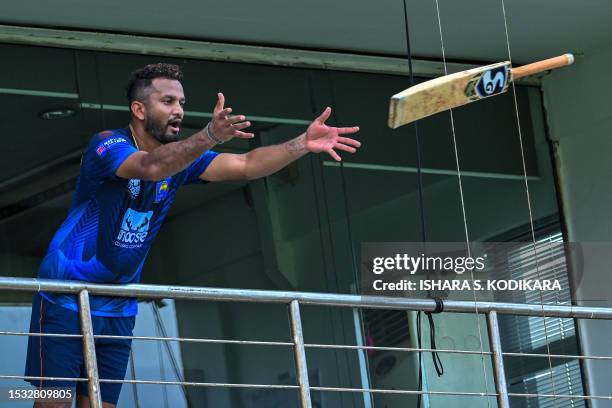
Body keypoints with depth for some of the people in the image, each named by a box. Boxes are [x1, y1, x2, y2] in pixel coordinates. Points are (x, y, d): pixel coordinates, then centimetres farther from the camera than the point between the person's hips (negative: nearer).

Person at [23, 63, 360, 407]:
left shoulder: (181, 157, 3)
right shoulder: (108, 145, -17)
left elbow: (246, 165, -6)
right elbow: (151, 166, -37)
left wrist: (303, 144, -22)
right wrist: (210, 136, -53)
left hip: (118, 311, 6)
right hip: (65, 300, -6)